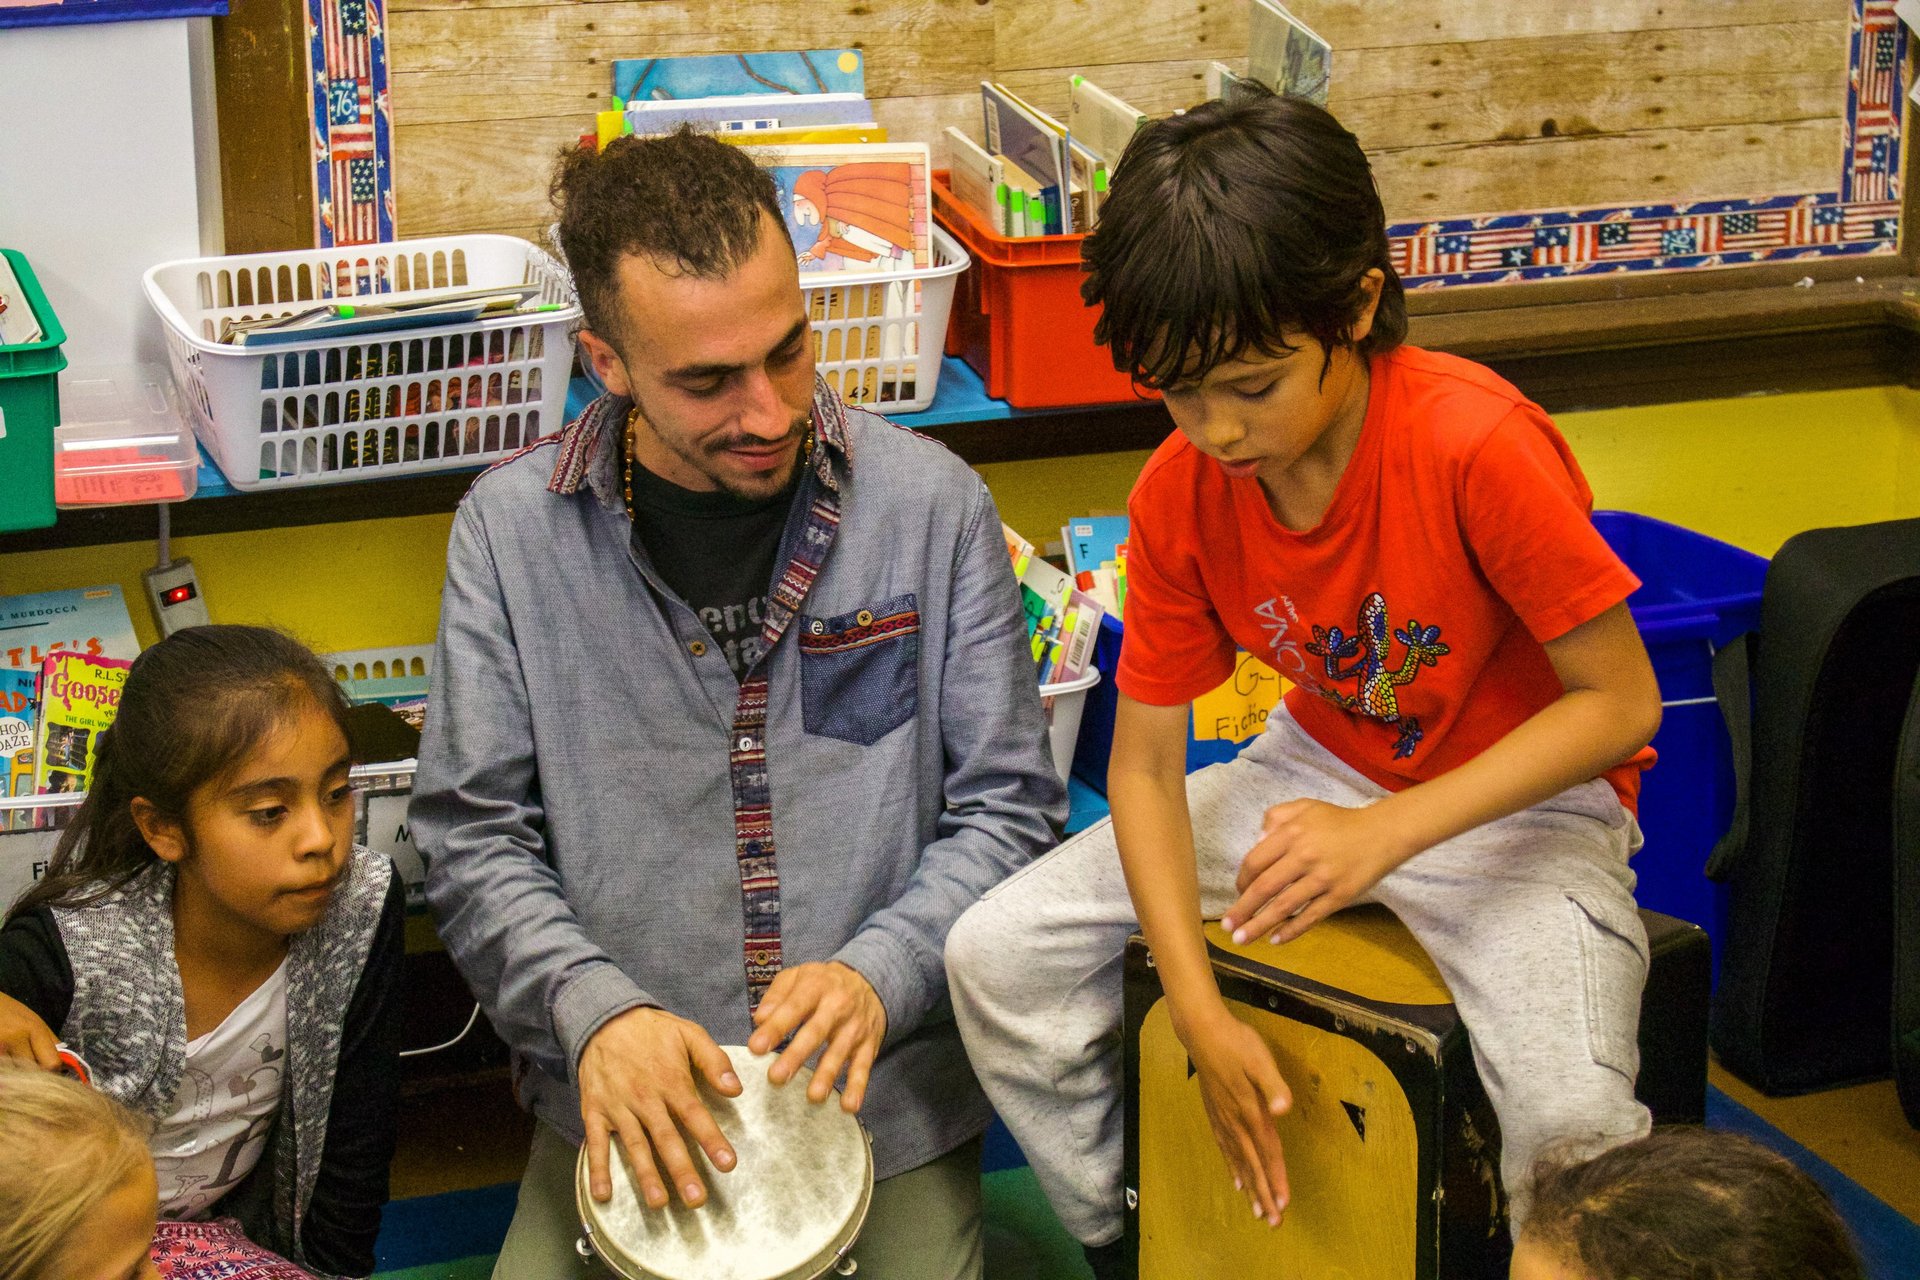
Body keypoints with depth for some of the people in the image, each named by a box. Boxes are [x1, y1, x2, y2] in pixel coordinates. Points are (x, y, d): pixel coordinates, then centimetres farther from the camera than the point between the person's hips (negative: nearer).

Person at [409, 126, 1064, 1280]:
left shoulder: (932, 504, -4)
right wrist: (594, 1010, -19)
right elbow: (473, 837, -1)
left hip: (888, 1097, 0)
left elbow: (1005, 804, 0)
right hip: (622, 1100, 0)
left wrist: (878, 974, -17)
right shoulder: (513, 528, -3)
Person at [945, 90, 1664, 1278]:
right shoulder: (1180, 492, -12)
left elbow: (1621, 701, -21)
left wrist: (1387, 832, -31)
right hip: (1321, 771, 5)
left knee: (1575, 1125, -32)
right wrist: (1201, 1010, -18)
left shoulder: (1478, 445, -28)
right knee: (999, 954, -6)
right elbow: (1146, 760, -6)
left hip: (1529, 795, -5)